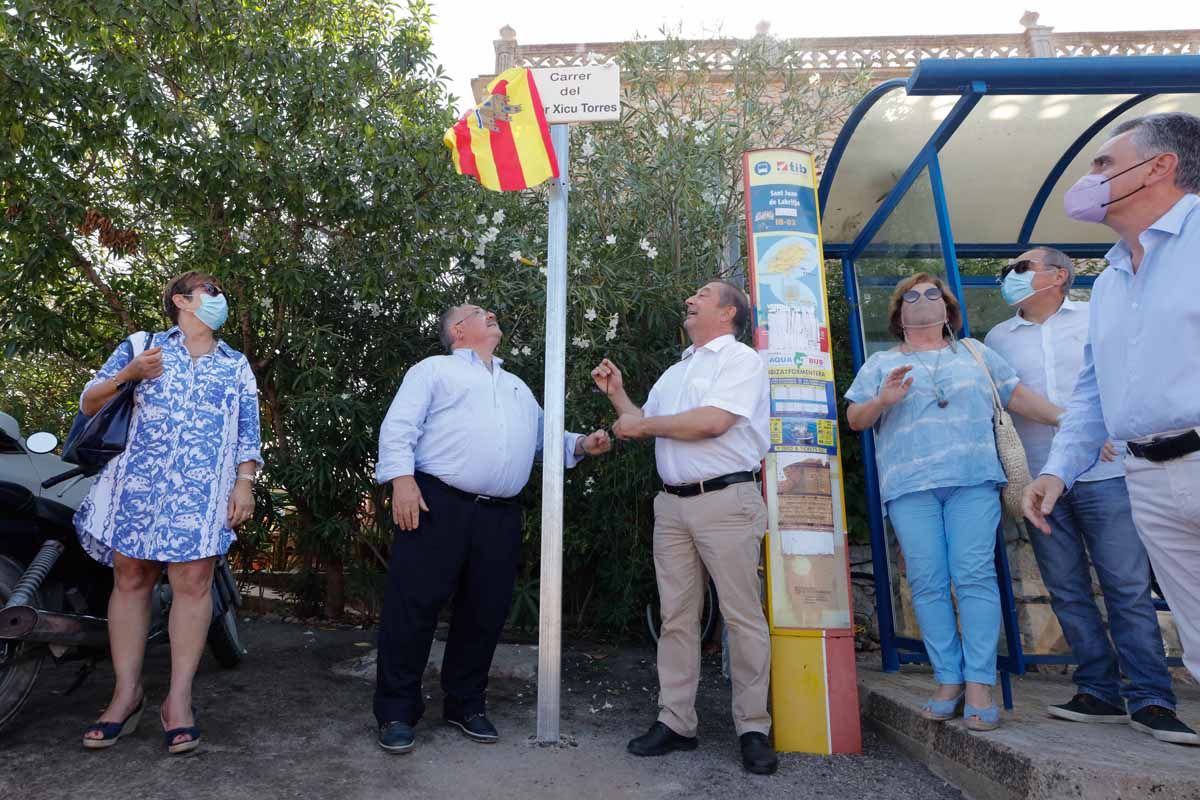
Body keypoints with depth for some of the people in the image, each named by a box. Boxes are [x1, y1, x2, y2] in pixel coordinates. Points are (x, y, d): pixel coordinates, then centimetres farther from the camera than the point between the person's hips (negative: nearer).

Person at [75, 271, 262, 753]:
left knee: (192, 581, -7)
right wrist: (129, 375, -7)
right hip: (137, 480, 1)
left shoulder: (237, 366, 16)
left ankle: (178, 700, -1)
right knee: (130, 578, 2)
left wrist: (245, 483, -2)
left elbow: (248, 432, 10)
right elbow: (89, 404, 11)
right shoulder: (141, 346, 14)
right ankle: (127, 694, 12)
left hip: (203, 488, 0)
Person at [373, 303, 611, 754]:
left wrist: (581, 446, 10)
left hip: (500, 515, 6)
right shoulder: (435, 369, 9)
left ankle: (466, 704, 25)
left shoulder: (518, 388, 28)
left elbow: (544, 438, 27)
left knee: (486, 611, 9)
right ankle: (396, 711, 11)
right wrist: (402, 479, -15)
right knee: (414, 605, -3)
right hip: (438, 504, -5)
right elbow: (399, 427, -1)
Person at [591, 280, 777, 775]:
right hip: (672, 504, 7)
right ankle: (675, 723, 15)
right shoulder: (674, 373, 22)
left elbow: (714, 421, -17)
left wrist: (642, 423, -7)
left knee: (743, 617, -1)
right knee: (676, 617, 8)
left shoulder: (741, 359, -2)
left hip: (725, 500, -7)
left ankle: (753, 729, 9)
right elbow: (643, 428, 24)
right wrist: (617, 394, 11)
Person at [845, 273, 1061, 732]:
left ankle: (979, 685, -4)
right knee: (928, 584, -4)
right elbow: (855, 419, 10)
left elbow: (1018, 396, 18)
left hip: (973, 478, 0)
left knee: (976, 577, -9)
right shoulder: (881, 364, 18)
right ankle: (948, 681, 5)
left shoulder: (974, 352, 22)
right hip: (909, 486, 0)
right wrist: (882, 401, -10)